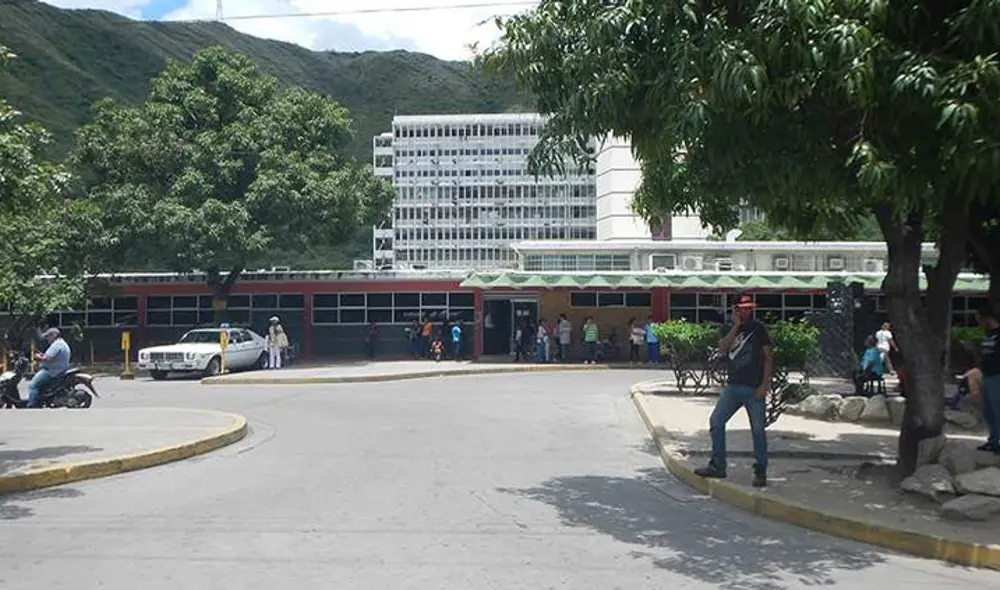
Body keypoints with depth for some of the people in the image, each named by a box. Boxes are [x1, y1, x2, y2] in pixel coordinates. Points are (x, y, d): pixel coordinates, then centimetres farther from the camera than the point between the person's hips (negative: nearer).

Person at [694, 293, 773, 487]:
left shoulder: (758, 328, 1)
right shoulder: (728, 329, 10)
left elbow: (768, 357, -1)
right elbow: (722, 349, -10)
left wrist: (764, 384, -9)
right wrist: (736, 326, -14)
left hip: (754, 388, -4)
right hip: (733, 386, 4)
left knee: (758, 430, -1)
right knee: (716, 421, 0)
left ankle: (760, 471, 12)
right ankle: (718, 466, 11)